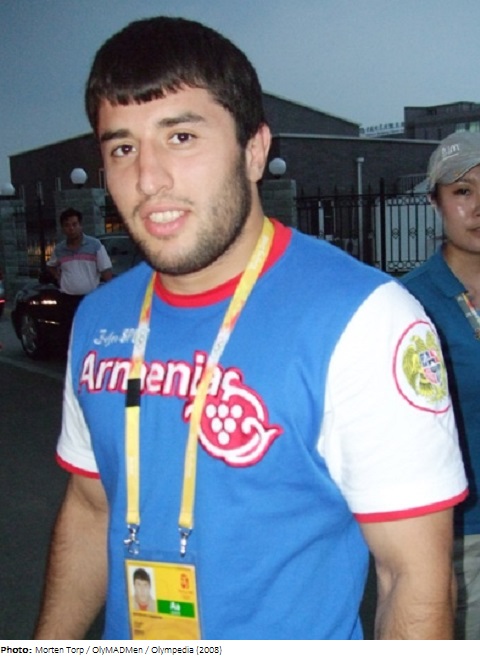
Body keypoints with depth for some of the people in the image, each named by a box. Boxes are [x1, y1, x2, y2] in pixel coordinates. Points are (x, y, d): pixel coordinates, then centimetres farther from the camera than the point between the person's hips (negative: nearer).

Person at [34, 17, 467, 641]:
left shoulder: (363, 321, -24)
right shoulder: (98, 319, -4)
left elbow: (418, 578, -20)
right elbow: (90, 510, 6)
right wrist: (47, 644, 5)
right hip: (126, 634, 6)